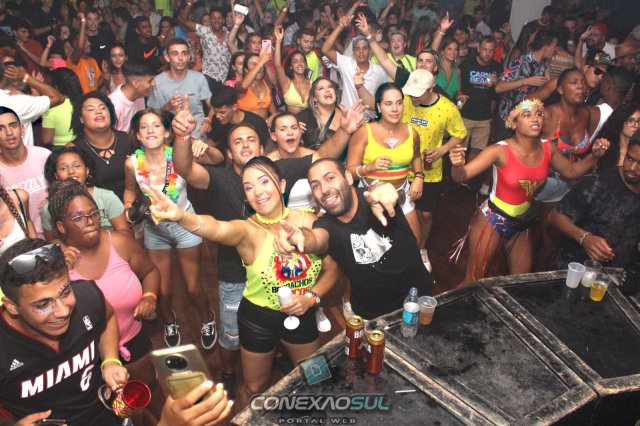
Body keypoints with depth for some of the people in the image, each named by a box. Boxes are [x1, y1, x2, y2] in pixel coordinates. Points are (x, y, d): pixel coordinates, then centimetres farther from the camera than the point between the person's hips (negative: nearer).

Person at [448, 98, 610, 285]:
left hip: (522, 224, 6)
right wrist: (457, 165, -48)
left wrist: (594, 156, -3)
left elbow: (571, 171, 13)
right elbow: (461, 176, -26)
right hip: (492, 219, -5)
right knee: (473, 281, 4)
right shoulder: (500, 151, -22)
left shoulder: (548, 148, -6)